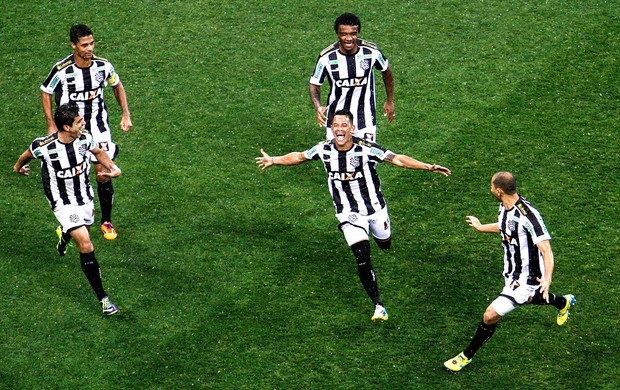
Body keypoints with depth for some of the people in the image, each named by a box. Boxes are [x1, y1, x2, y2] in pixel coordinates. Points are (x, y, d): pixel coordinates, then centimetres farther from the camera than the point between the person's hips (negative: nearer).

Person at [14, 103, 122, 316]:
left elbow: (98, 152, 9)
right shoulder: (44, 146, -27)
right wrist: (18, 166, 19)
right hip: (63, 204, -5)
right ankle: (102, 297, -10)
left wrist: (113, 168, -7)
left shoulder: (84, 138, -15)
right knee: (86, 245, -18)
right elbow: (27, 154, -1)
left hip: (85, 198, 6)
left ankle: (64, 235, 68)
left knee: (84, 229, 30)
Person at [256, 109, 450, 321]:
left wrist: (428, 167, -35)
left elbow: (398, 159, -26)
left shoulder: (366, 149, -24)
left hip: (375, 208, 0)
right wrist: (273, 160, 12)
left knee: (385, 244, 21)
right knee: (362, 257, -15)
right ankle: (378, 305, -7)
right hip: (349, 214, 0)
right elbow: (299, 156, 5)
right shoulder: (324, 149, -13)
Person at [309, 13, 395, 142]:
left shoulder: (372, 51, -14)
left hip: (366, 120, 1)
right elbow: (314, 85, -6)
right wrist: (318, 107, -25)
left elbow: (386, 72, 6)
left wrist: (390, 101, 13)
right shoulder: (327, 57, -17)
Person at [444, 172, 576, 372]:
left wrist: (547, 279, -43)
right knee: (526, 298, 36)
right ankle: (563, 302, 65)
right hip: (511, 273, 9)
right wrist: (481, 227, 31)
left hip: (525, 278, -9)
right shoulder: (505, 207, -5)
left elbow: (545, 249, -32)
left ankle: (467, 356, 10)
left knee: (490, 315, -10)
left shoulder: (528, 215, -32)